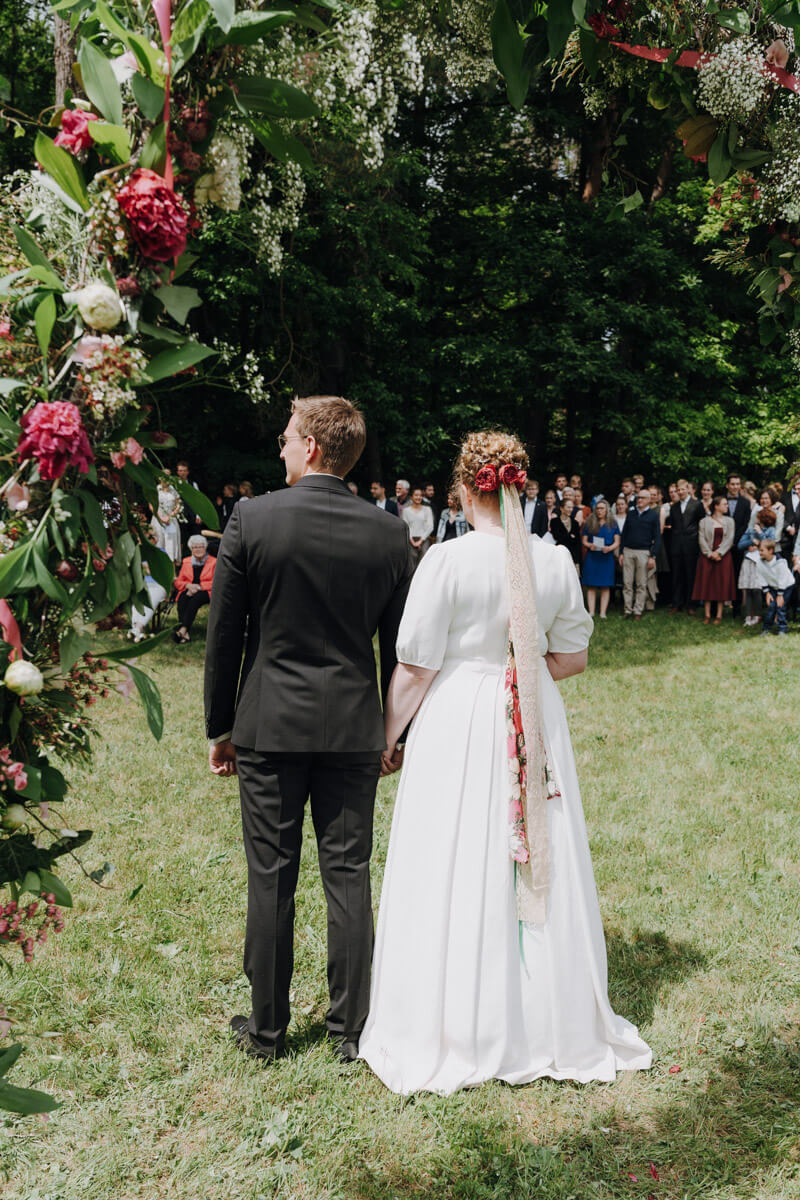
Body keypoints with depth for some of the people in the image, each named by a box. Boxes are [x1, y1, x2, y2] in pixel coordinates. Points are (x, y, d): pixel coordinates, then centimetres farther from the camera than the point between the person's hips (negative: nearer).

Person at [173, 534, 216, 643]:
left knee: (195, 599, -37)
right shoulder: (186, 562, 21)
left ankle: (182, 630, -50)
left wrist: (198, 586, -14)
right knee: (182, 600, -33)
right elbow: (177, 582, 16)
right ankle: (185, 634, -48)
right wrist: (188, 585, -6)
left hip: (205, 592, -2)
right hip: (188, 590, 3)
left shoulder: (213, 562, 10)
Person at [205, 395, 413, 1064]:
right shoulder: (389, 533, -2)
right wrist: (393, 730, 14)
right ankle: (351, 1028, 20)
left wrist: (219, 728, 6)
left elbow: (224, 634, -4)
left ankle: (267, 1028, 22)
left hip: (269, 726, -1)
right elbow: (399, 645, 3)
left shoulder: (251, 520, -8)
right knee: (349, 875, 9)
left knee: (271, 877, 8)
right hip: (354, 730, 2)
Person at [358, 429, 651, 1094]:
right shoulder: (557, 560, -2)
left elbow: (415, 669, -10)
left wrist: (388, 738, 3)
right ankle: (550, 1022, 30)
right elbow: (572, 657, 6)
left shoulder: (446, 561, -14)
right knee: (541, 872, 15)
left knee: (455, 877, 7)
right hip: (537, 728, 4)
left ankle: (460, 1036, 20)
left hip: (458, 725, -4)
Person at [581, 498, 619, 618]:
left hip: (606, 558, 0)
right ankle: (591, 612, -1)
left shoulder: (612, 525, 9)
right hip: (591, 557, 0)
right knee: (591, 586, -2)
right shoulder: (589, 523, 9)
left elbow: (617, 542, 5)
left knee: (605, 587, -2)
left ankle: (603, 613, -1)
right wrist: (589, 545, -14)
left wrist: (610, 548, -15)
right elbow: (584, 541, 7)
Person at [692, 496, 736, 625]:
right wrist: (710, 554, -13)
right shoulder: (705, 521, 5)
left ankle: (719, 615, 4)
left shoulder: (729, 521, 9)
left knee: (722, 584, -1)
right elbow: (702, 539, -2)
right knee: (706, 584, -2)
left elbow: (729, 539, 0)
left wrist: (718, 552, -12)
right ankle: (707, 615, 5)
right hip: (707, 557, -1)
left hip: (723, 556, 1)